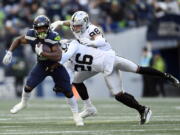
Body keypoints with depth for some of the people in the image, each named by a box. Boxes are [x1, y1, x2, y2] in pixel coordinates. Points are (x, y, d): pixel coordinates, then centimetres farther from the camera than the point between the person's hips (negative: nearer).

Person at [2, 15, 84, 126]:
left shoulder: (53, 37, -32)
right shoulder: (32, 35, -20)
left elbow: (58, 56, -41)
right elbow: (18, 40, 0)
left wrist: (42, 53, -42)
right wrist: (9, 53, -9)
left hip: (56, 66, -3)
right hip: (42, 66, 3)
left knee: (67, 91, -7)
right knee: (29, 86, -2)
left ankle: (76, 115, 10)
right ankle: (23, 103, 31)